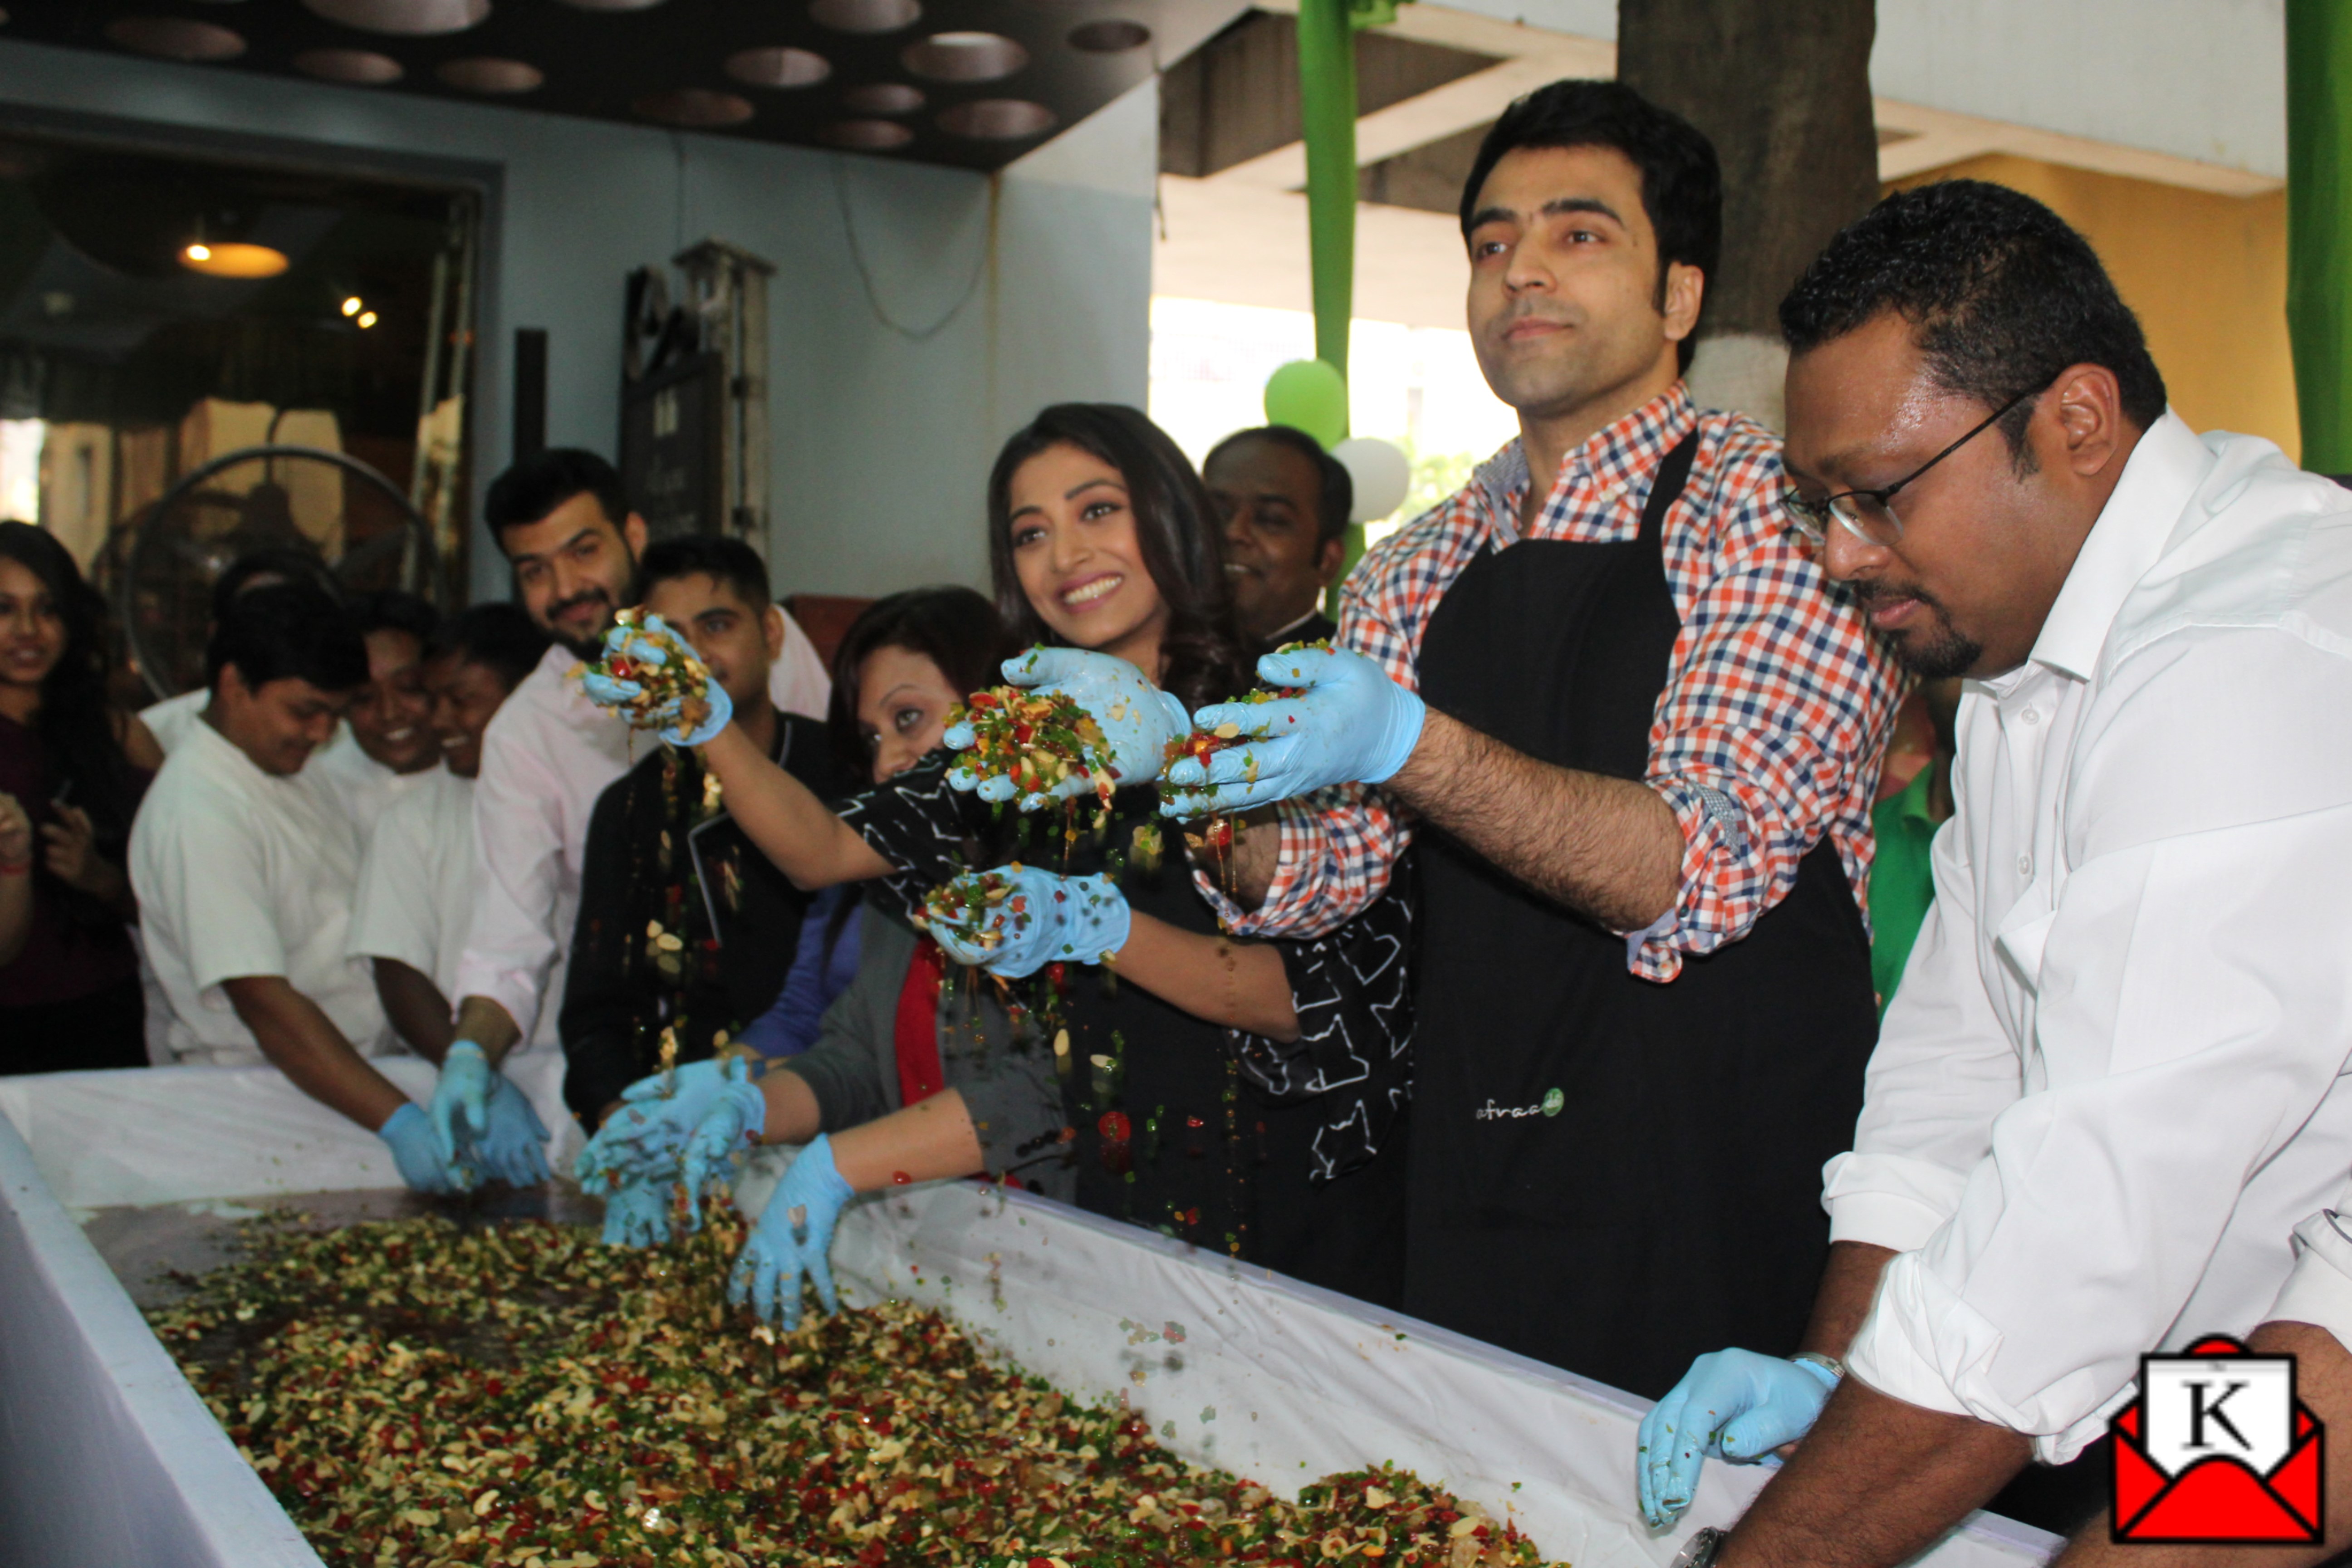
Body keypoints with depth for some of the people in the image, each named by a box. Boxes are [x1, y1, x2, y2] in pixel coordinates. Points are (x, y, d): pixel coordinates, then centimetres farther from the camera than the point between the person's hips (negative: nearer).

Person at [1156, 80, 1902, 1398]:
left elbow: (1699, 870, -20)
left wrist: (1406, 748, -31)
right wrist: (1175, 756, -14)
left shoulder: (1774, 508, -9)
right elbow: (1313, 869, 4)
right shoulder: (1424, 570, 8)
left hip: (1724, 1205, -5)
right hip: (1473, 1192, 5)